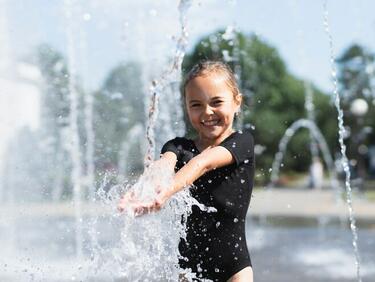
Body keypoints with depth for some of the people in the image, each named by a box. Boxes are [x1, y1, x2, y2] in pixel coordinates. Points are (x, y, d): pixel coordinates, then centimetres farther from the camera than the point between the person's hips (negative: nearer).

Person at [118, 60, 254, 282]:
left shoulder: (242, 142, -5)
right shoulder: (179, 146, 5)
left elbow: (204, 162, -24)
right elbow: (165, 162, -19)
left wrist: (167, 191, -41)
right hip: (189, 262, 3)